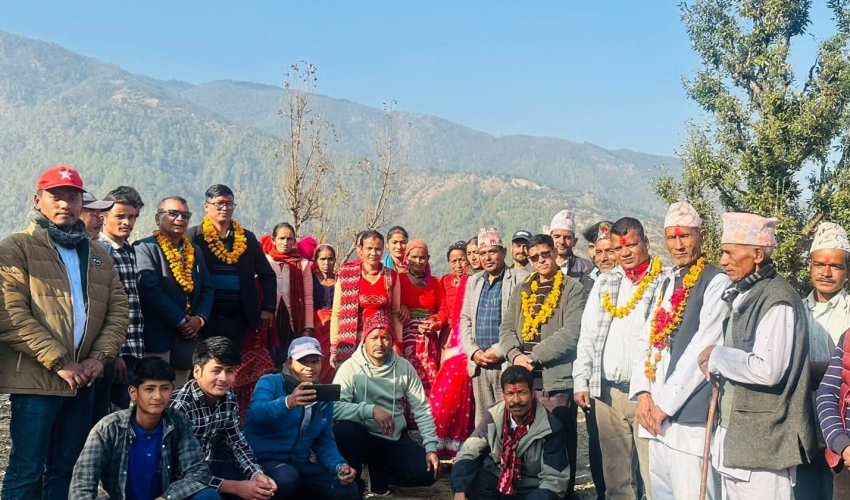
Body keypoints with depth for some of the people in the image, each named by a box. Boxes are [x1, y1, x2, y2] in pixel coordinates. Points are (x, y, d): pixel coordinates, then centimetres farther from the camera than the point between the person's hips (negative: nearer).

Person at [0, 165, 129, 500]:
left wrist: (100, 356, -5)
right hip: (35, 380, -5)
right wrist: (59, 361, -16)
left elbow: (118, 310, 10)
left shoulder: (98, 256, 15)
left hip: (83, 381, 6)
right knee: (28, 469, 0)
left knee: (67, 468, 14)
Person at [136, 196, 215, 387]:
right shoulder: (146, 248, -5)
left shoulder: (195, 251, 17)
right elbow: (150, 290, -17)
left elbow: (207, 289, 14)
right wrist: (181, 321, -14)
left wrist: (200, 318, -4)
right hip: (158, 335, -6)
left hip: (188, 335, 7)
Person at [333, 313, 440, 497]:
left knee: (427, 472, -15)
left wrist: (431, 447, -9)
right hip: (363, 437, -3)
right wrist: (371, 410, -36)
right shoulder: (350, 367, -14)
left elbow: (422, 409, -1)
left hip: (395, 439, 3)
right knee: (344, 428, -35)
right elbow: (334, 407, -27)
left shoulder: (404, 367, -3)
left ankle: (378, 474, 13)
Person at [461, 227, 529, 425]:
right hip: (479, 363, 5)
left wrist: (499, 351, -13)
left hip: (507, 363, -5)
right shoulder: (473, 281, 17)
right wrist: (473, 352, 1)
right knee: (482, 422, 9)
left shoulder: (520, 279, -2)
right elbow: (465, 319, 16)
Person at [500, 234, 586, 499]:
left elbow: (571, 333, -12)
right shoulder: (522, 290, 16)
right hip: (524, 377, 5)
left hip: (558, 378, -5)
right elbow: (506, 328, 11)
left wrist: (534, 355, -15)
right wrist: (515, 354, -9)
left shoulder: (573, 289, -1)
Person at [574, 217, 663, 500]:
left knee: (654, 471, -5)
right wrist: (581, 380, 9)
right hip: (607, 391, 5)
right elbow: (587, 334, 15)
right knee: (615, 471, 11)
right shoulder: (605, 283, 14)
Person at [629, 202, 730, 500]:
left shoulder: (716, 282, -8)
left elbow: (702, 350, -14)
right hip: (656, 412, 7)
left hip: (689, 414, -7)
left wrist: (666, 404, -12)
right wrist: (643, 392, -1)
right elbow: (647, 339, 13)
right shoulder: (666, 283, 16)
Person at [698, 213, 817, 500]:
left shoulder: (778, 300, -17)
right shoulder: (742, 295, 11)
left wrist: (716, 356, -13)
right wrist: (717, 366, 2)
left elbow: (767, 369, -26)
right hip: (735, 436, 9)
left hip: (763, 443, -9)